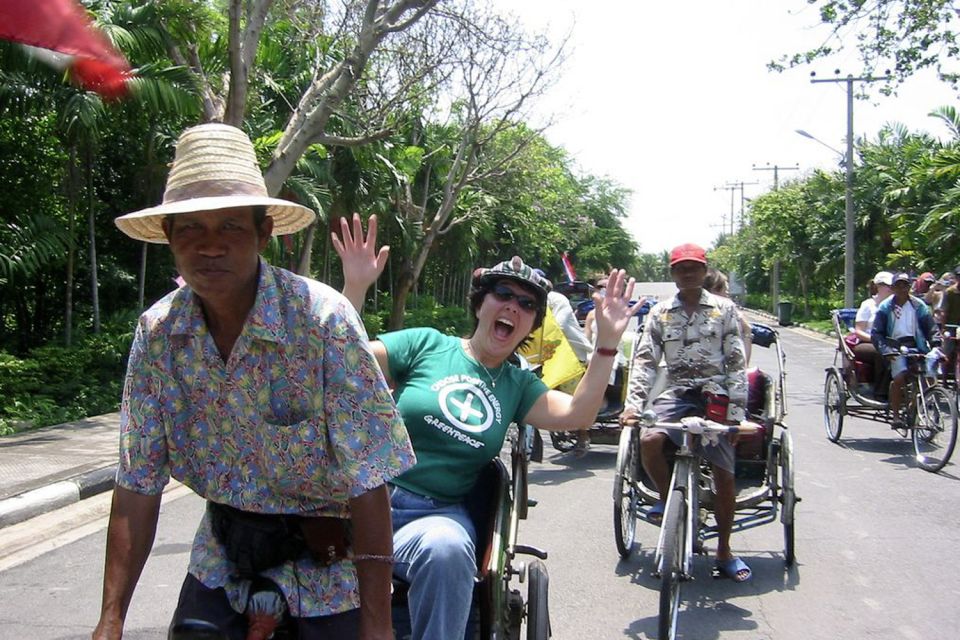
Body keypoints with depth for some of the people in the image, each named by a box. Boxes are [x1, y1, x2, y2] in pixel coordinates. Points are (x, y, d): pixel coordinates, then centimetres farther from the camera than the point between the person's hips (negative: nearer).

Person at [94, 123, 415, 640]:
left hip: (327, 561, -3)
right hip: (223, 556, 4)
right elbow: (137, 485, -5)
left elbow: (368, 483, -23)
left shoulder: (323, 318, -24)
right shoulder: (157, 332, -10)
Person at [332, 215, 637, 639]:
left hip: (438, 514, 2)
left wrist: (606, 344, -8)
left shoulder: (519, 385, 16)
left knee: (446, 550, -35)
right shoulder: (425, 344, 7)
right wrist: (354, 287, -17)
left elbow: (577, 414, 1)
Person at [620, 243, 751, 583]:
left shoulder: (724, 309, 3)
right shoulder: (660, 313, 7)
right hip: (676, 393, 1)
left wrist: (737, 411, -7)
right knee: (649, 440, -28)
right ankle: (668, 500, 2)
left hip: (716, 394, -1)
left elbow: (736, 363, 1)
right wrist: (633, 403, -13)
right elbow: (644, 360, 1)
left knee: (724, 476, -2)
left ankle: (724, 551, 17)